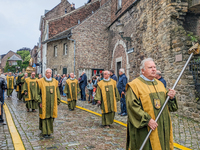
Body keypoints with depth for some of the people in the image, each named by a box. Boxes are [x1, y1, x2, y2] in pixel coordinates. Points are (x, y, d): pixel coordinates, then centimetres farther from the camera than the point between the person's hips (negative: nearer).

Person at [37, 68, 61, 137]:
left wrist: (58, 101, 5)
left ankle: (49, 131, 24)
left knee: (51, 116, 8)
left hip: (52, 103, 3)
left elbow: (57, 92, 10)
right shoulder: (40, 81, -3)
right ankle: (45, 132, 11)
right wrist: (39, 102, -12)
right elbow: (38, 92, -5)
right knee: (44, 117, 2)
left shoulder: (55, 81, 6)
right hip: (44, 103, -3)